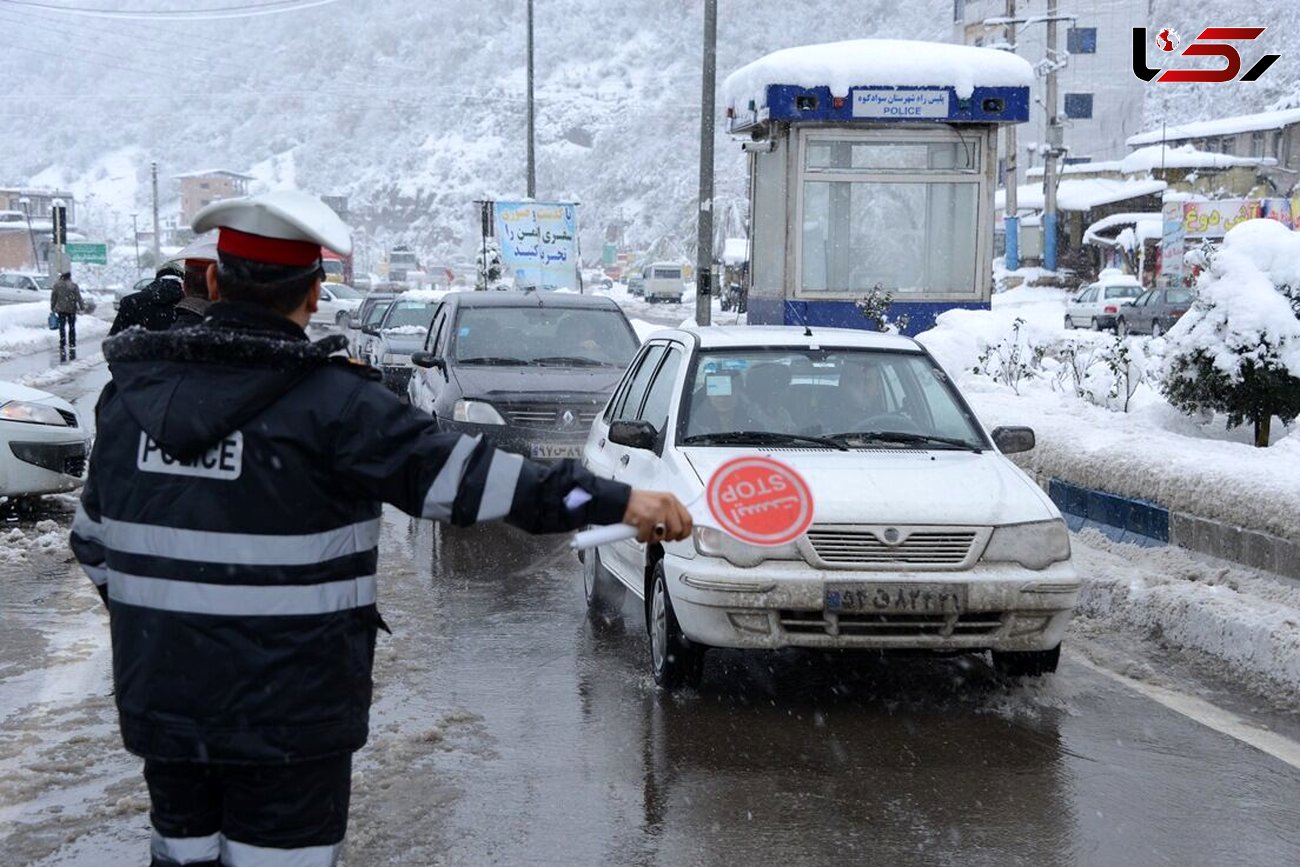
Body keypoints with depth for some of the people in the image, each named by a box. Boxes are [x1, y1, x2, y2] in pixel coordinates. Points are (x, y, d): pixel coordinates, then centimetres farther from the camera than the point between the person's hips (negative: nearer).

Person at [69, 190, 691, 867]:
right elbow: (456, 474, -19)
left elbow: (94, 540, 13)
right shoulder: (327, 401, -15)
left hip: (157, 703, 5)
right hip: (286, 713, -5)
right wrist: (615, 501, -18)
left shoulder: (130, 392, 3)